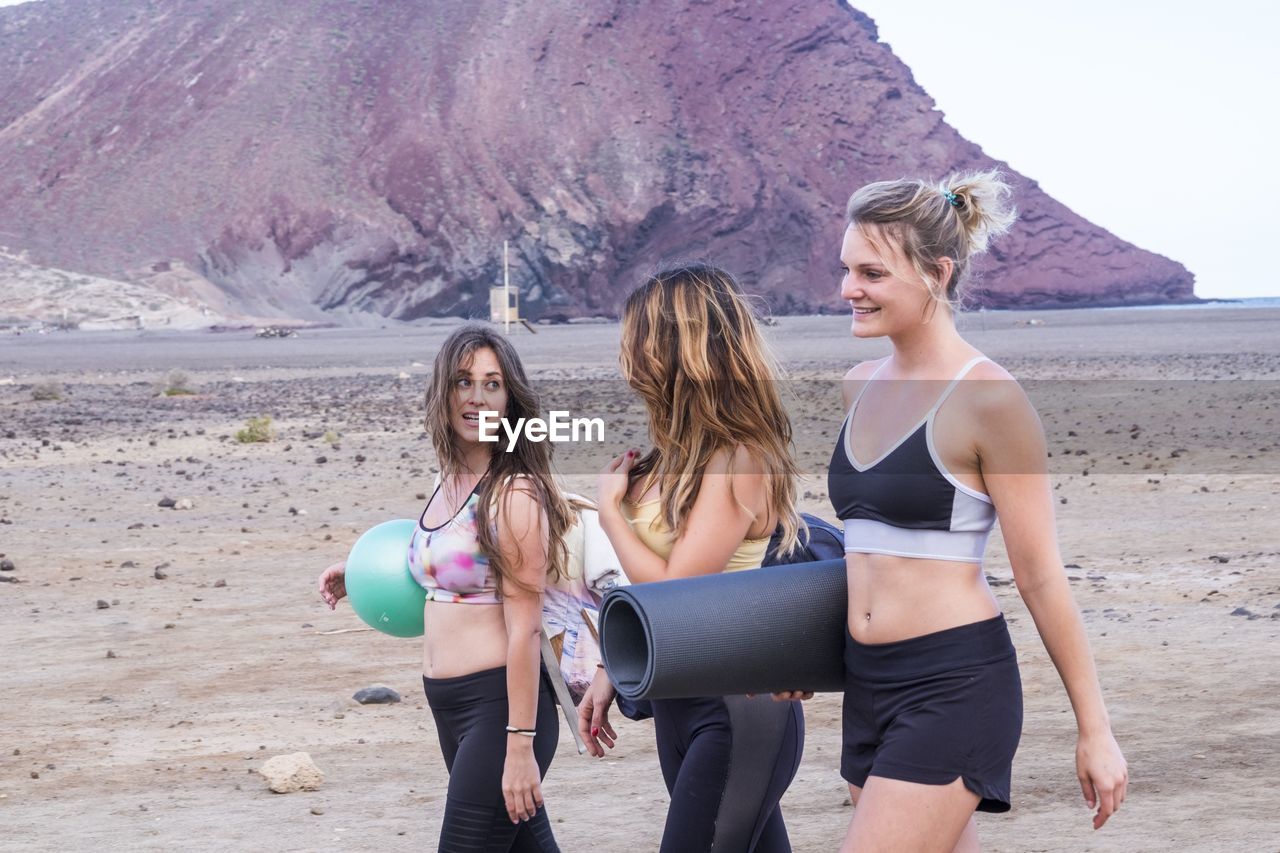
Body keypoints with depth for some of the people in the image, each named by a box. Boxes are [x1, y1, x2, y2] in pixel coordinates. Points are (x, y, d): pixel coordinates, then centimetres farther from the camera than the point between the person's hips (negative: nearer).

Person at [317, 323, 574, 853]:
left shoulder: (515, 494, -15)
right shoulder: (451, 482, 8)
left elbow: (524, 628, -18)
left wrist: (520, 745, -20)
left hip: (498, 704, -8)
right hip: (448, 705, 8)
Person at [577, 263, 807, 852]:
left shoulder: (740, 461, -17)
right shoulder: (683, 454, 8)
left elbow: (676, 593, -19)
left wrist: (610, 510, -7)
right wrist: (611, 674, 12)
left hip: (735, 711, -8)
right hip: (678, 702, 8)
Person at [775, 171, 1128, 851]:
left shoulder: (986, 399, -12)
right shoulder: (861, 386, 10)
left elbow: (1041, 578, -10)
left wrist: (1094, 731, -6)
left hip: (954, 687, -8)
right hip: (868, 686, 8)